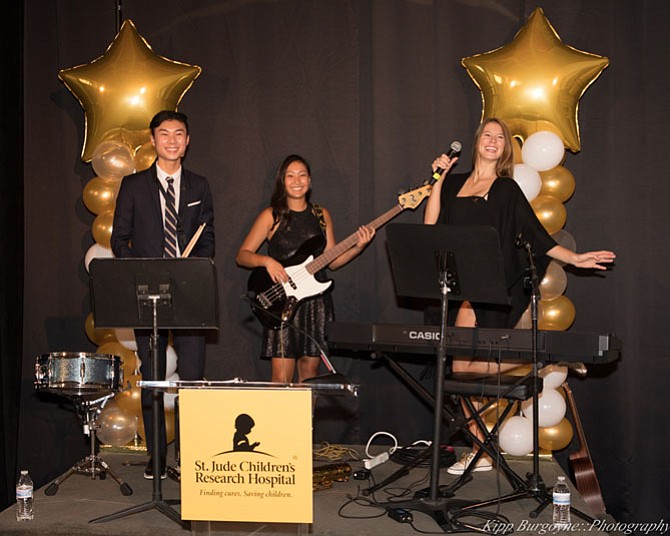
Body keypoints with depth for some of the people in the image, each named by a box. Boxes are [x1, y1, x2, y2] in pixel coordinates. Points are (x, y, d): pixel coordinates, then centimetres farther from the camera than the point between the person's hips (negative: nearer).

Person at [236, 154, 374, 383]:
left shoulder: (321, 215, 12)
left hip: (315, 299, 4)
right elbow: (242, 255, -1)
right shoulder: (271, 216, 1)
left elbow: (332, 261, 13)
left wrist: (358, 247, -2)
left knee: (310, 372, 8)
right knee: (281, 379, -8)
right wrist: (266, 261, -19)